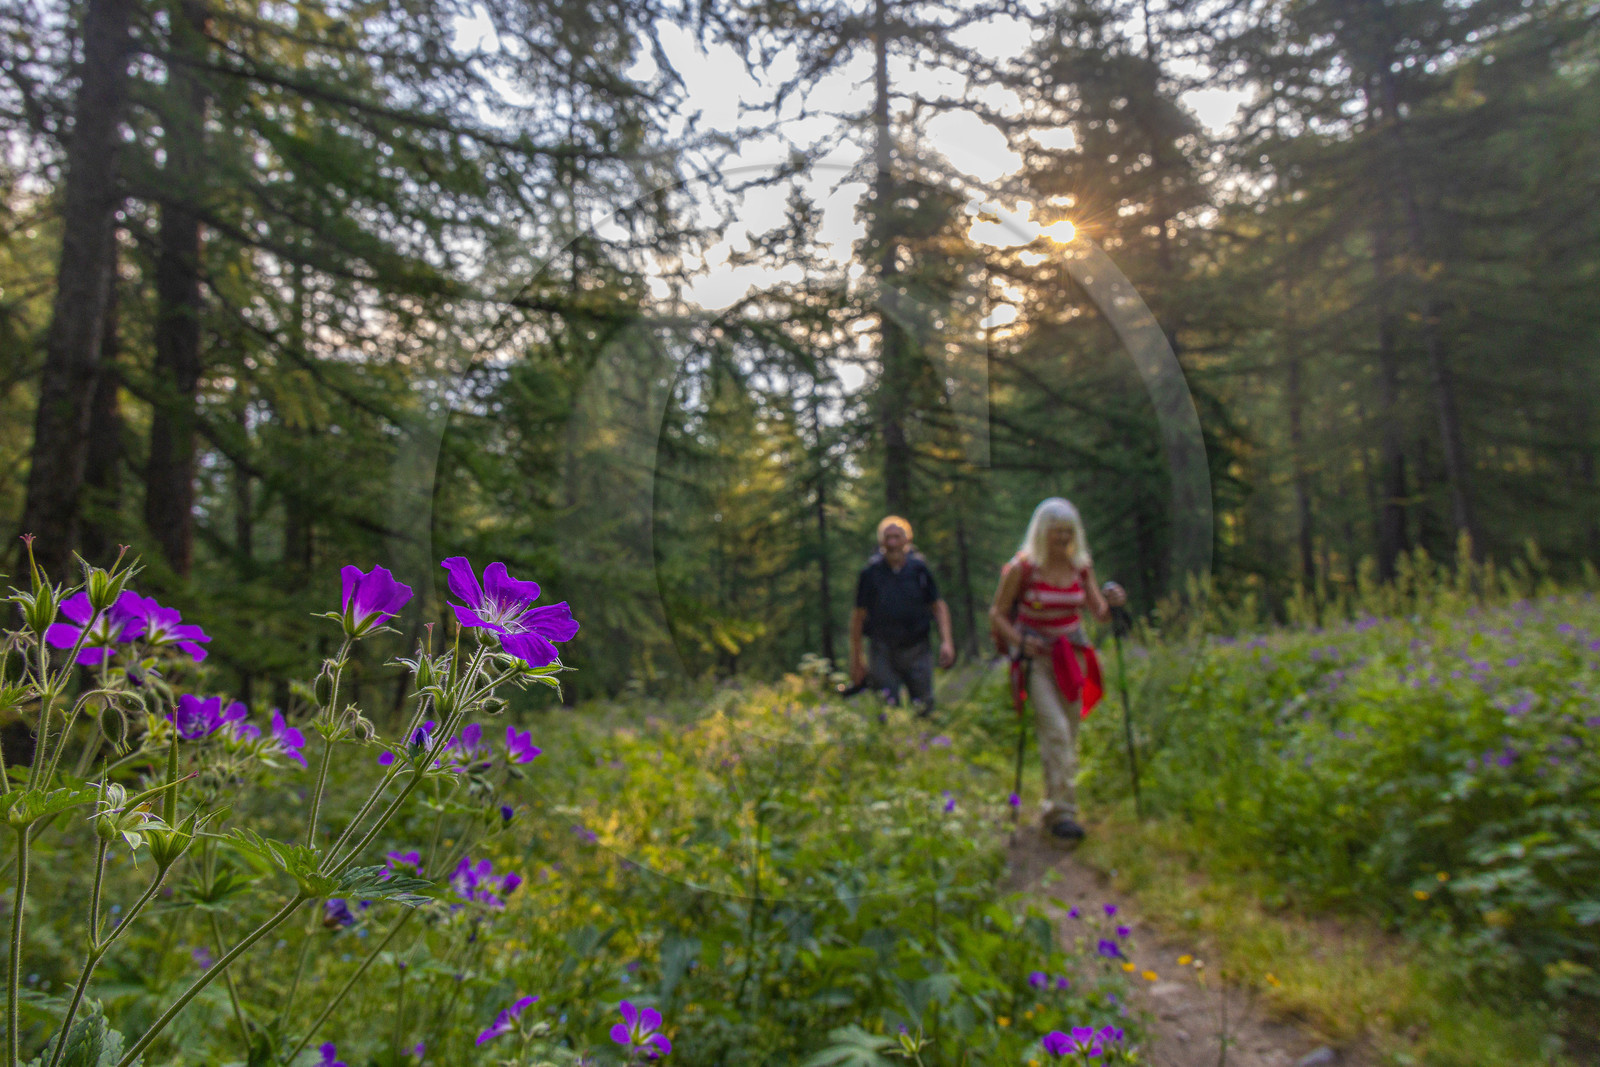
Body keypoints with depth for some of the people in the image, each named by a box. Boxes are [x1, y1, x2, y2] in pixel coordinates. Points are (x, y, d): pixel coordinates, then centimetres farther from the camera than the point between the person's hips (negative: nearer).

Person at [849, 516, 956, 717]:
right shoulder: (871, 572, -5)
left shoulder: (919, 568, -1)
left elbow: (939, 606, 8)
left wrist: (946, 641, -4)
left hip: (917, 650, 1)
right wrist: (856, 658, 4)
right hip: (883, 653, -1)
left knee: (924, 708, 7)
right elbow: (858, 616, 3)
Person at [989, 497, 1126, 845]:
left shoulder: (1081, 566, 2)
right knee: (1055, 730, -17)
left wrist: (1112, 602, -15)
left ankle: (1053, 809, 23)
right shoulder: (1023, 568, -11)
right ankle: (1062, 813, -11)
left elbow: (1100, 613, 7)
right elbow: (996, 613, -5)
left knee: (1069, 735, 7)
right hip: (1036, 658, -5)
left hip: (1072, 656, 5)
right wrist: (1019, 640, -20)